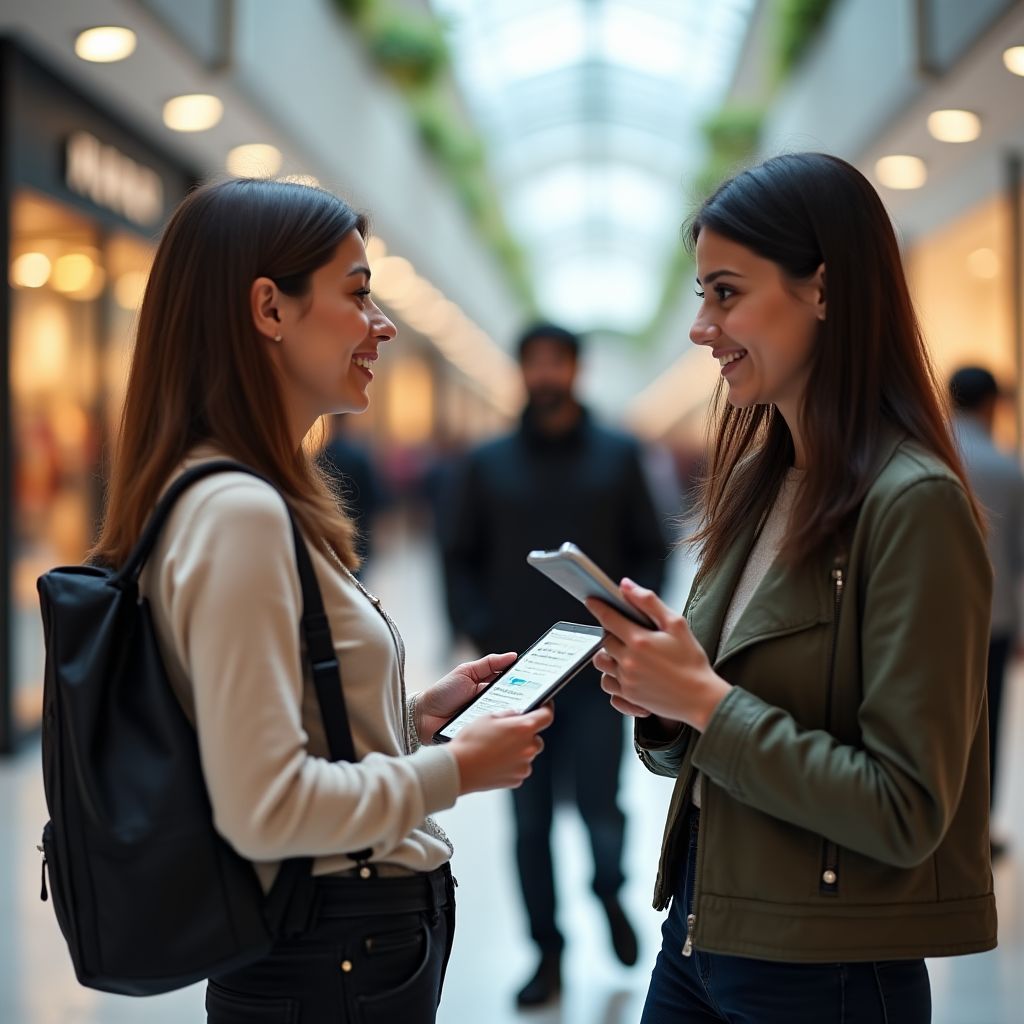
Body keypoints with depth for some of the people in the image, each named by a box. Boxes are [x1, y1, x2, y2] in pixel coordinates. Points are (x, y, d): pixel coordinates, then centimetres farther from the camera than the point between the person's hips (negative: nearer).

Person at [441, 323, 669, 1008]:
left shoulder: (618, 456, 5)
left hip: (598, 669, -1)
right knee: (531, 820, 6)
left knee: (600, 806, -5)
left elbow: (649, 551, 6)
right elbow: (459, 558, 8)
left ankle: (610, 891, 27)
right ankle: (548, 953, 19)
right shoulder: (487, 464, 7)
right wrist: (482, 631, -5)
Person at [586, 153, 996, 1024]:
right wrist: (658, 699, -7)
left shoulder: (913, 504, -18)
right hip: (699, 927, 7)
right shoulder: (754, 478, 5)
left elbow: (906, 812, -22)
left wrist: (705, 700, -20)